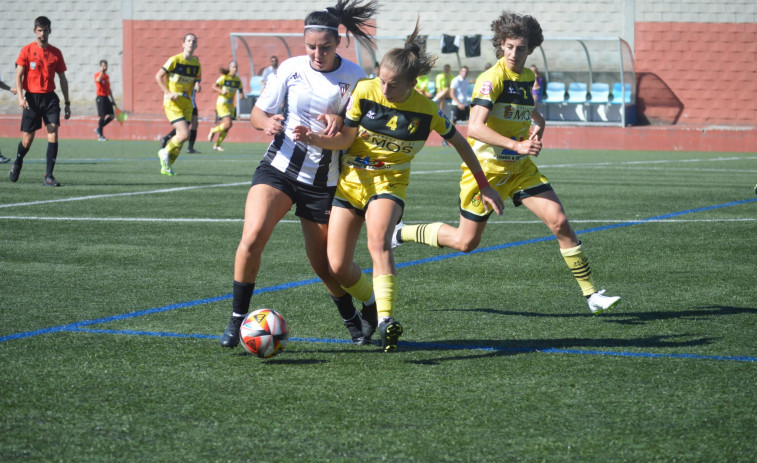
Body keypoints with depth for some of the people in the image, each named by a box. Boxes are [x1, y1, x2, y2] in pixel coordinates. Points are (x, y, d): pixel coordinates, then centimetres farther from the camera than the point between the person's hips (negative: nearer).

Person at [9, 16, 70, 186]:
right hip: (32, 98, -2)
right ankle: (17, 164, 34)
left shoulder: (56, 53, 7)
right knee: (27, 139, 3)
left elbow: (62, 78, 13)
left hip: (50, 98, 2)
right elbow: (18, 75, -3)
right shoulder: (27, 50, 0)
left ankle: (49, 176, -12)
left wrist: (67, 103, 10)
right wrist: (20, 96, -17)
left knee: (53, 134, -13)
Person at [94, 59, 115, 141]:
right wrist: (102, 71, -27)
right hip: (100, 97, -7)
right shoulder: (97, 74, -6)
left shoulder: (107, 76, 16)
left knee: (112, 116, 3)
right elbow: (98, 80, -31)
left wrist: (112, 99, 22)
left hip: (106, 97, 8)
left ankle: (98, 129, 17)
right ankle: (100, 136, -2)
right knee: (102, 116, -9)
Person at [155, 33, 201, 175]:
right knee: (184, 134, -18)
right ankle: (165, 152, 8)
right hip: (172, 103, -6)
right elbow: (158, 76, -4)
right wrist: (168, 93, -14)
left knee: (181, 137, 5)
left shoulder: (196, 64, 7)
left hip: (187, 103, 6)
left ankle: (166, 166, 20)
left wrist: (197, 86, -5)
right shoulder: (175, 60, -9)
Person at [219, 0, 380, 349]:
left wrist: (340, 123, -25)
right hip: (279, 168, 1)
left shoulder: (353, 77, -6)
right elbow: (257, 112, 3)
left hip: (324, 181, -1)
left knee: (323, 264, 5)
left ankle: (354, 320, 34)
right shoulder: (290, 69, -3)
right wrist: (267, 122, -20)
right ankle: (237, 320, -10)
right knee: (252, 237, -22)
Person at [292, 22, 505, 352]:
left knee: (378, 241, -33)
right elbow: (345, 139, -5)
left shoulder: (426, 110, -13)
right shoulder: (365, 92, -12)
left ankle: (386, 320, -42)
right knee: (338, 267, -6)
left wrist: (485, 187, 6)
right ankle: (375, 305, 22)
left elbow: (459, 142, 2)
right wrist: (314, 139, -25)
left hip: (389, 183, -2)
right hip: (351, 179, 2)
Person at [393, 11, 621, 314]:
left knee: (559, 221, -9)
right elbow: (475, 128, -30)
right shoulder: (492, 78, -18)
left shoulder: (528, 78, 6)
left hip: (520, 167, 6)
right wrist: (517, 145, -38)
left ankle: (591, 294, -4)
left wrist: (537, 128, 4)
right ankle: (401, 234, 26)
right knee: (465, 242, 2)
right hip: (486, 167, -6)